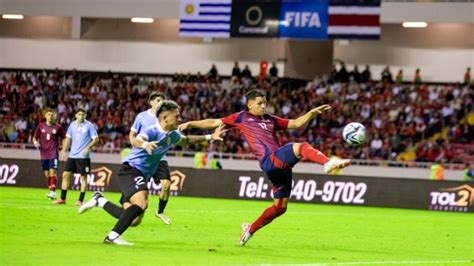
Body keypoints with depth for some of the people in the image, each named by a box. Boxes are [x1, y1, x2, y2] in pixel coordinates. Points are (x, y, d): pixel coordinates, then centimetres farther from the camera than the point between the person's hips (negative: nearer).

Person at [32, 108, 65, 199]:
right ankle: (51, 192, 14)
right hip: (44, 154, 3)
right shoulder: (41, 126, 5)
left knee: (52, 172, -14)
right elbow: (35, 138, 13)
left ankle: (53, 192, -18)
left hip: (54, 154, -3)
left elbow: (63, 139, 8)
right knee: (47, 174, 5)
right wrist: (35, 142, -10)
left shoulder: (58, 127, -1)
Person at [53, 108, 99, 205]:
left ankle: (80, 200, 4)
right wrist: (64, 151, 8)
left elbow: (96, 139, -5)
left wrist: (88, 148, -18)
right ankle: (62, 199, 7)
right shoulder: (72, 125, 9)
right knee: (66, 175, 1)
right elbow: (68, 138, 15)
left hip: (83, 156, -5)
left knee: (83, 177, -1)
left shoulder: (89, 125, -5)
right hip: (72, 155, 5)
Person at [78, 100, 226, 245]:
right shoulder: (153, 131, -21)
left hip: (142, 176, 9)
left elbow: (186, 140, 29)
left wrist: (210, 137, 23)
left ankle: (100, 201, 24)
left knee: (134, 220, 7)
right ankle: (113, 236, -27)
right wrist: (145, 144, -66)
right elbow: (136, 140, -43)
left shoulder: (172, 135, 6)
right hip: (130, 171, -9)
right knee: (141, 203, -32)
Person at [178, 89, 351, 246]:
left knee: (280, 207, 9)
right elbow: (214, 123, 18)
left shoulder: (271, 120, 26)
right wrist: (191, 124, 14)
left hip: (281, 165, 7)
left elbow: (297, 123, 25)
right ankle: (328, 164, -58)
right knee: (301, 147, -30)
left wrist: (313, 113, 11)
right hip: (270, 161, -7)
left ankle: (251, 229, 28)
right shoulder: (242, 118, 14)